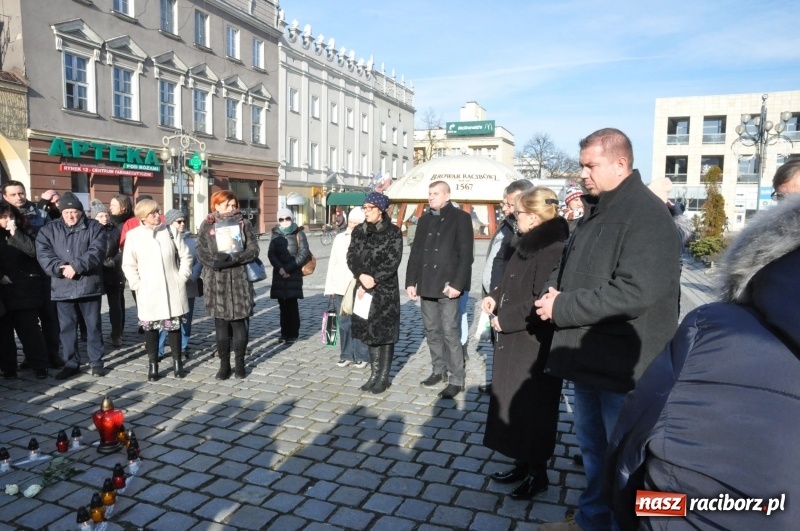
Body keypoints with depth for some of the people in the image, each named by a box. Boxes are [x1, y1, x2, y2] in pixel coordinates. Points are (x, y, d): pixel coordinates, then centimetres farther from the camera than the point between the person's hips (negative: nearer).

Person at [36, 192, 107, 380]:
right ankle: (71, 363, 21)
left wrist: (76, 266, -22)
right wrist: (60, 268, -19)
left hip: (89, 285, -2)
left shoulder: (94, 227, 2)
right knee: (67, 327, 9)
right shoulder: (48, 230, 10)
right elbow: (43, 254, -3)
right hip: (63, 287, 2)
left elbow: (97, 252, -11)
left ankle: (96, 361, 16)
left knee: (93, 325, 6)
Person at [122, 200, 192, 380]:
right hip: (148, 292, 0)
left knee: (174, 326, 7)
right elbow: (128, 264, 3)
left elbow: (186, 256, 6)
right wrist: (137, 284, -6)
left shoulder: (171, 231, 1)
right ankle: (153, 365, 19)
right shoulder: (133, 235, -1)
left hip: (173, 290, 1)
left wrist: (181, 277, -2)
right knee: (150, 328, 7)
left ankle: (177, 362, 20)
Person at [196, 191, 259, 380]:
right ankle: (224, 364, 17)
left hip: (239, 279, 0)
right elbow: (201, 251, 0)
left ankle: (239, 362, 16)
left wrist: (234, 258, -16)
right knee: (221, 323, 6)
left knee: (239, 322, 3)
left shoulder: (243, 224, 6)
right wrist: (215, 262, -18)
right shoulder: (206, 226, 6)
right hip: (216, 281, 1)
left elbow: (253, 249, -2)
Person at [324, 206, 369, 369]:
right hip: (340, 288, 5)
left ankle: (361, 356, 14)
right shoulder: (339, 238, 12)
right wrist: (330, 286, 10)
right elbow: (332, 263, 14)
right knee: (344, 323, 10)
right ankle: (346, 355, 22)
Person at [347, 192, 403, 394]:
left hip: (385, 290, -5)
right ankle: (374, 374, 22)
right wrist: (361, 275, -17)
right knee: (369, 332, 10)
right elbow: (351, 257, 2)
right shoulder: (358, 231, 8)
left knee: (385, 333, 2)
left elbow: (393, 262, -13)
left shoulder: (393, 232, -7)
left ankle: (384, 377, 13)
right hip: (364, 289, 5)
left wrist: (372, 281, -16)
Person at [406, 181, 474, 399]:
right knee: (432, 331, 12)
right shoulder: (424, 220, 15)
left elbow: (465, 255, -9)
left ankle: (457, 379, 4)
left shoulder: (460, 218, -3)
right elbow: (416, 253, 14)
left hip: (448, 286, -6)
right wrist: (411, 282, 7)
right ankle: (439, 371, 25)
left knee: (450, 333, -4)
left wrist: (457, 284, -17)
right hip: (427, 286, 6)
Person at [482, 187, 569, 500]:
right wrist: (497, 300, 2)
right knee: (514, 405, 18)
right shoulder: (529, 244, 9)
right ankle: (524, 464, 34)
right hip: (516, 340, 9)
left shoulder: (552, 249, -21)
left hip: (535, 345, -9)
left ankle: (538, 473, 25)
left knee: (532, 409, 6)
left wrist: (504, 319, -18)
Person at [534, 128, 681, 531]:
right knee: (592, 446, 23)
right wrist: (553, 291, -3)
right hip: (590, 357, 9)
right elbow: (571, 266, 20)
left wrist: (562, 307, -21)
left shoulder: (647, 216, -18)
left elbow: (634, 292, -28)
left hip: (624, 365, -9)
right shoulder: (597, 211, 11)